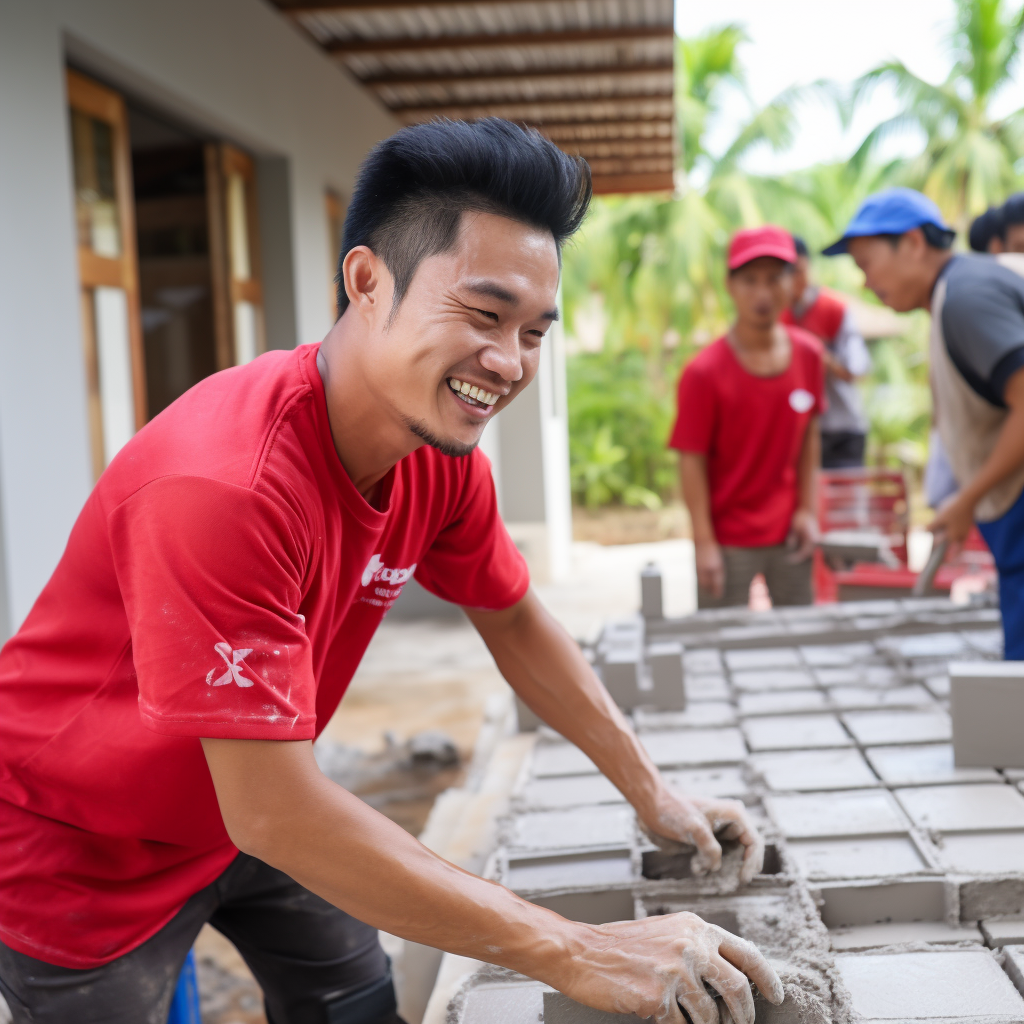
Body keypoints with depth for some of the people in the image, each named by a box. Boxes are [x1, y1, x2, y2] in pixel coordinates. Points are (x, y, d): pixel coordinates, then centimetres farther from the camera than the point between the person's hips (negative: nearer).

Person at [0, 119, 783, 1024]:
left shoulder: (442, 457, -13)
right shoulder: (223, 483, -38)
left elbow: (514, 620, 4)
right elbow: (272, 812, -36)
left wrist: (655, 796, 0)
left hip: (251, 811, 6)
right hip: (84, 848, -6)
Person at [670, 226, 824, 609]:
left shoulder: (807, 354, -1)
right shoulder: (704, 372, -16)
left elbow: (809, 434, 7)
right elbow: (692, 461, -13)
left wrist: (807, 508, 4)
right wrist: (705, 542, -14)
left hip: (788, 533, 5)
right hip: (728, 541, -4)